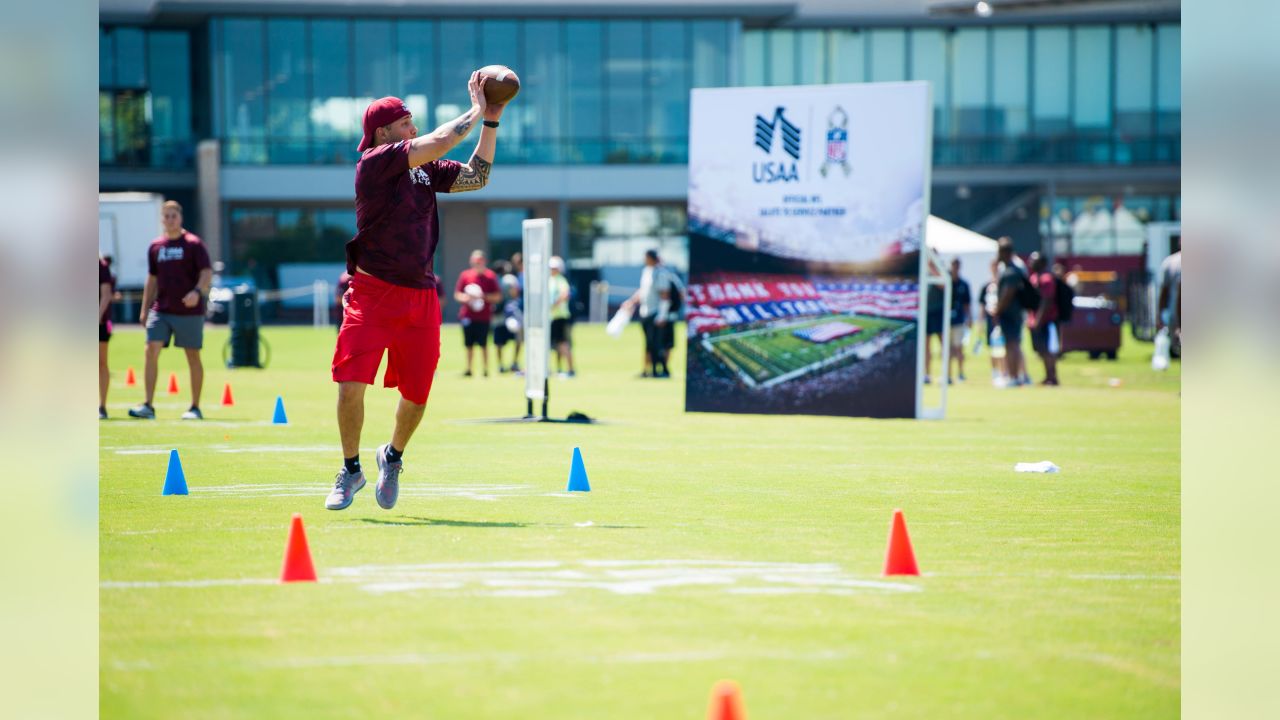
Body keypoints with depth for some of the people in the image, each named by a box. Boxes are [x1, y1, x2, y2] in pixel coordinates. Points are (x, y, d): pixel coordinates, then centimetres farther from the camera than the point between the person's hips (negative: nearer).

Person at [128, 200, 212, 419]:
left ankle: (195, 408, 11)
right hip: (161, 310, 4)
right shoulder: (155, 246, 11)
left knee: (193, 357, 3)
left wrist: (197, 291, -30)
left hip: (189, 311, -4)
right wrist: (144, 309, 15)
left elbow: (207, 272, -11)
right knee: (151, 351, -9)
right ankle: (148, 406, -9)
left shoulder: (193, 244, -3)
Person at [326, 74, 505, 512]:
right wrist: (476, 111, -2)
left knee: (416, 394, 6)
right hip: (372, 293, -6)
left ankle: (393, 457, 35)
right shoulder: (374, 161, -9)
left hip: (421, 296, 6)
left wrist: (492, 121, 11)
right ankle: (351, 471, 8)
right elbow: (440, 142, -15)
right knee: (351, 383, -12)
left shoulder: (426, 169, 13)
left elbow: (476, 176, 15)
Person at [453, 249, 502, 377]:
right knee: (469, 345, 6)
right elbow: (457, 294, 11)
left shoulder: (490, 276, 0)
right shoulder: (465, 275, 8)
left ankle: (486, 370, 3)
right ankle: (468, 369, 15)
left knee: (483, 344, -4)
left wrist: (483, 296, -15)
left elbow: (498, 297, -1)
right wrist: (465, 298, -11)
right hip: (467, 316, 3)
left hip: (483, 317, -3)